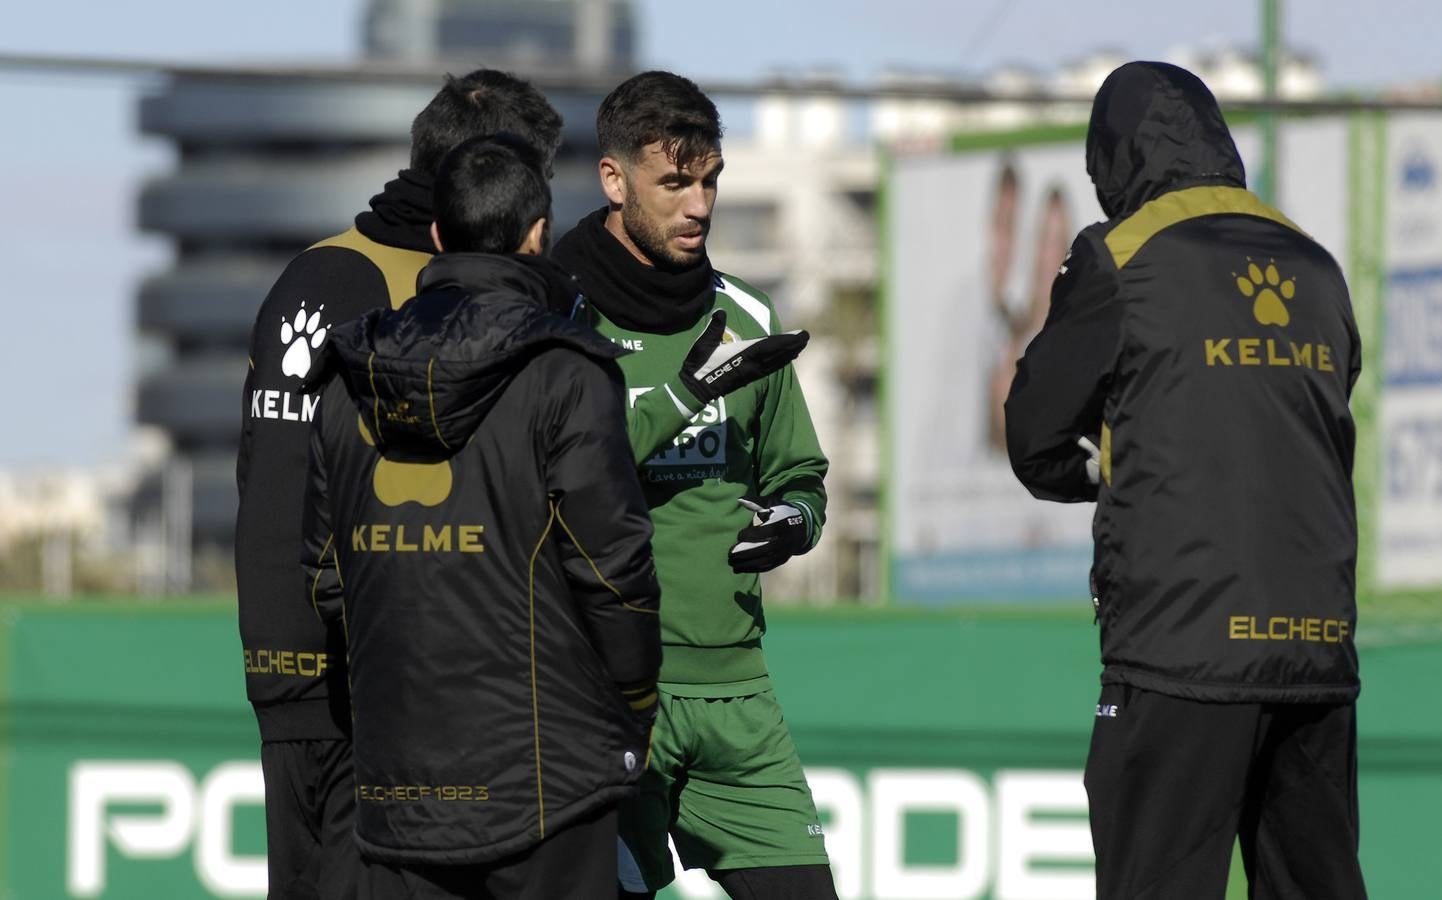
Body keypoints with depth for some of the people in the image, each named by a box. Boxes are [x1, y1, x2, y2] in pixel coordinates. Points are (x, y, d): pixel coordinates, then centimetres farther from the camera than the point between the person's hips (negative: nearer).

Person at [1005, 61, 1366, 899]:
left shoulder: (1121, 261, -2)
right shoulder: (1316, 270, 14)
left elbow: (1037, 443, 5)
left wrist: (1100, 473, 27)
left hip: (1183, 648, -5)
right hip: (1319, 652, 5)